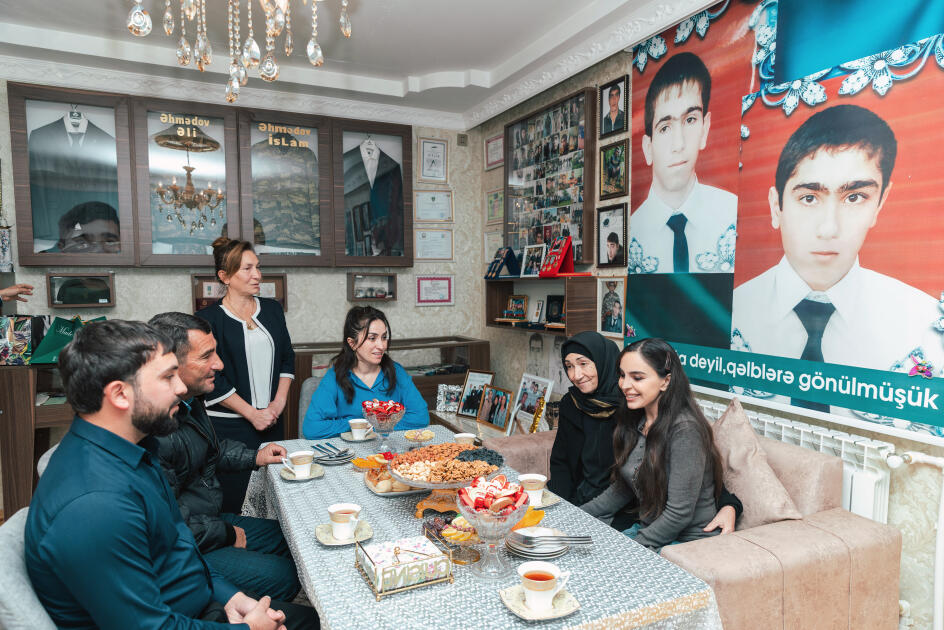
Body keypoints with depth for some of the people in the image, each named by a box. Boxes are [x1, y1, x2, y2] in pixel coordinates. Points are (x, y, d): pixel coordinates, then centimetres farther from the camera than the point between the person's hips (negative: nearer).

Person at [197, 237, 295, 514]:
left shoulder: (272, 309, 9)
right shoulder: (208, 319, -7)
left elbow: (287, 358, 12)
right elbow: (212, 379, -10)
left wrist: (279, 401, 0)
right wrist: (252, 414, -11)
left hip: (271, 420, 5)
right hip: (229, 426, -4)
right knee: (233, 501, 0)